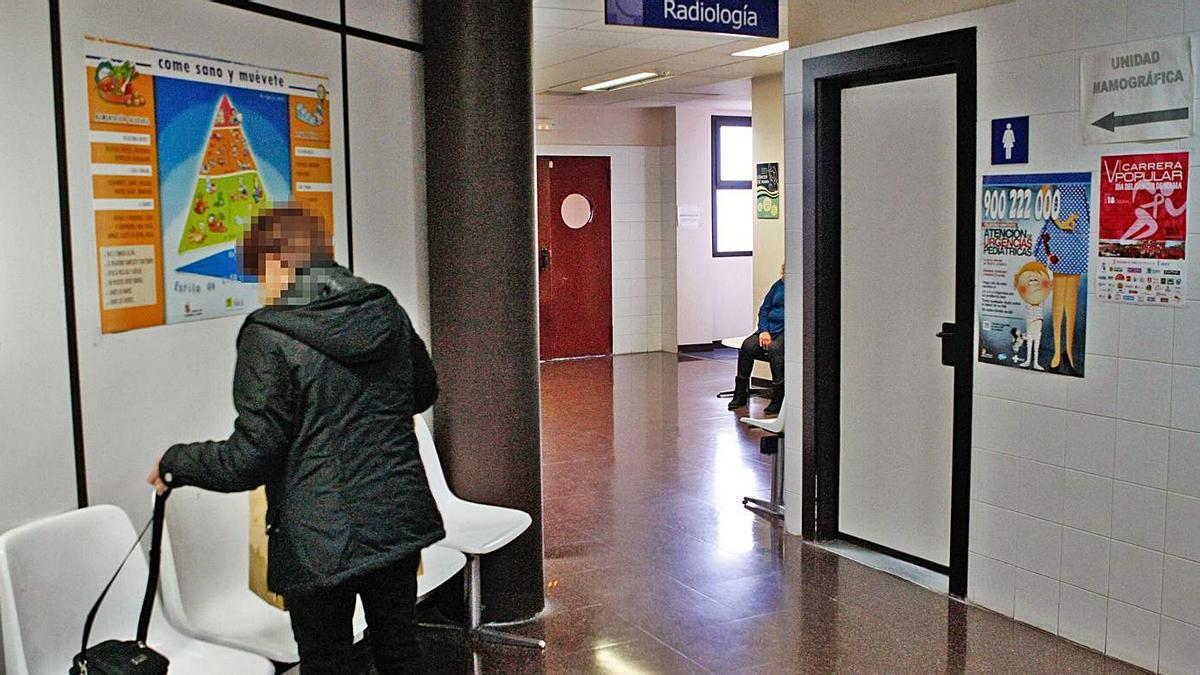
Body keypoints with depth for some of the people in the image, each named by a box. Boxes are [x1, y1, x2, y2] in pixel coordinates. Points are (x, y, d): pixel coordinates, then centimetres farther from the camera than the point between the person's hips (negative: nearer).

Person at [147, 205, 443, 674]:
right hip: (400, 518, 6)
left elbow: (250, 458, -15)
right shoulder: (387, 312, 2)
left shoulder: (269, 338, -16)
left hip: (321, 542, -5)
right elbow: (423, 392, 17)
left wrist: (175, 463, 2)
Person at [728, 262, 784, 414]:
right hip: (770, 327, 6)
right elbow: (764, 309, 18)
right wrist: (763, 331, 1)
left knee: (773, 348, -35)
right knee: (747, 346, -20)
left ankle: (778, 399, -29)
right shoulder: (779, 285, 18)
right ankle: (740, 395, -11)